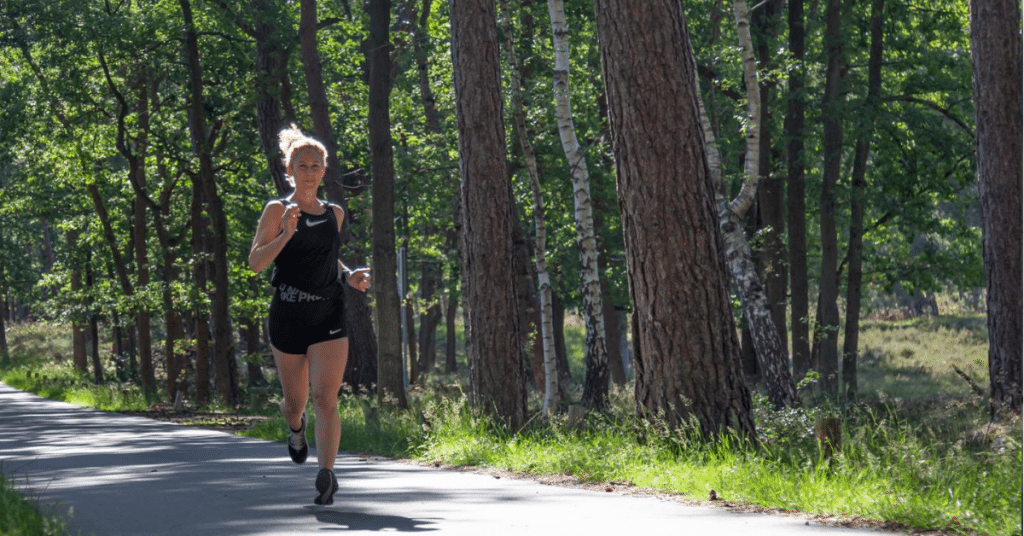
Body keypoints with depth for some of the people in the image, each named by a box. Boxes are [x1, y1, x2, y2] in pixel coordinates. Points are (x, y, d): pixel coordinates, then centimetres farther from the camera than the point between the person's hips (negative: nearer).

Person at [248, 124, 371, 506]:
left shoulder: (333, 214, 11)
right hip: (288, 315, -2)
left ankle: (326, 475, -17)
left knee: (326, 398, -14)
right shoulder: (278, 210, -1)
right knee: (296, 401, 12)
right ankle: (295, 426, 48)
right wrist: (286, 234, -22)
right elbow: (255, 262, -9)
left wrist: (348, 275, 9)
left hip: (328, 316, 2)